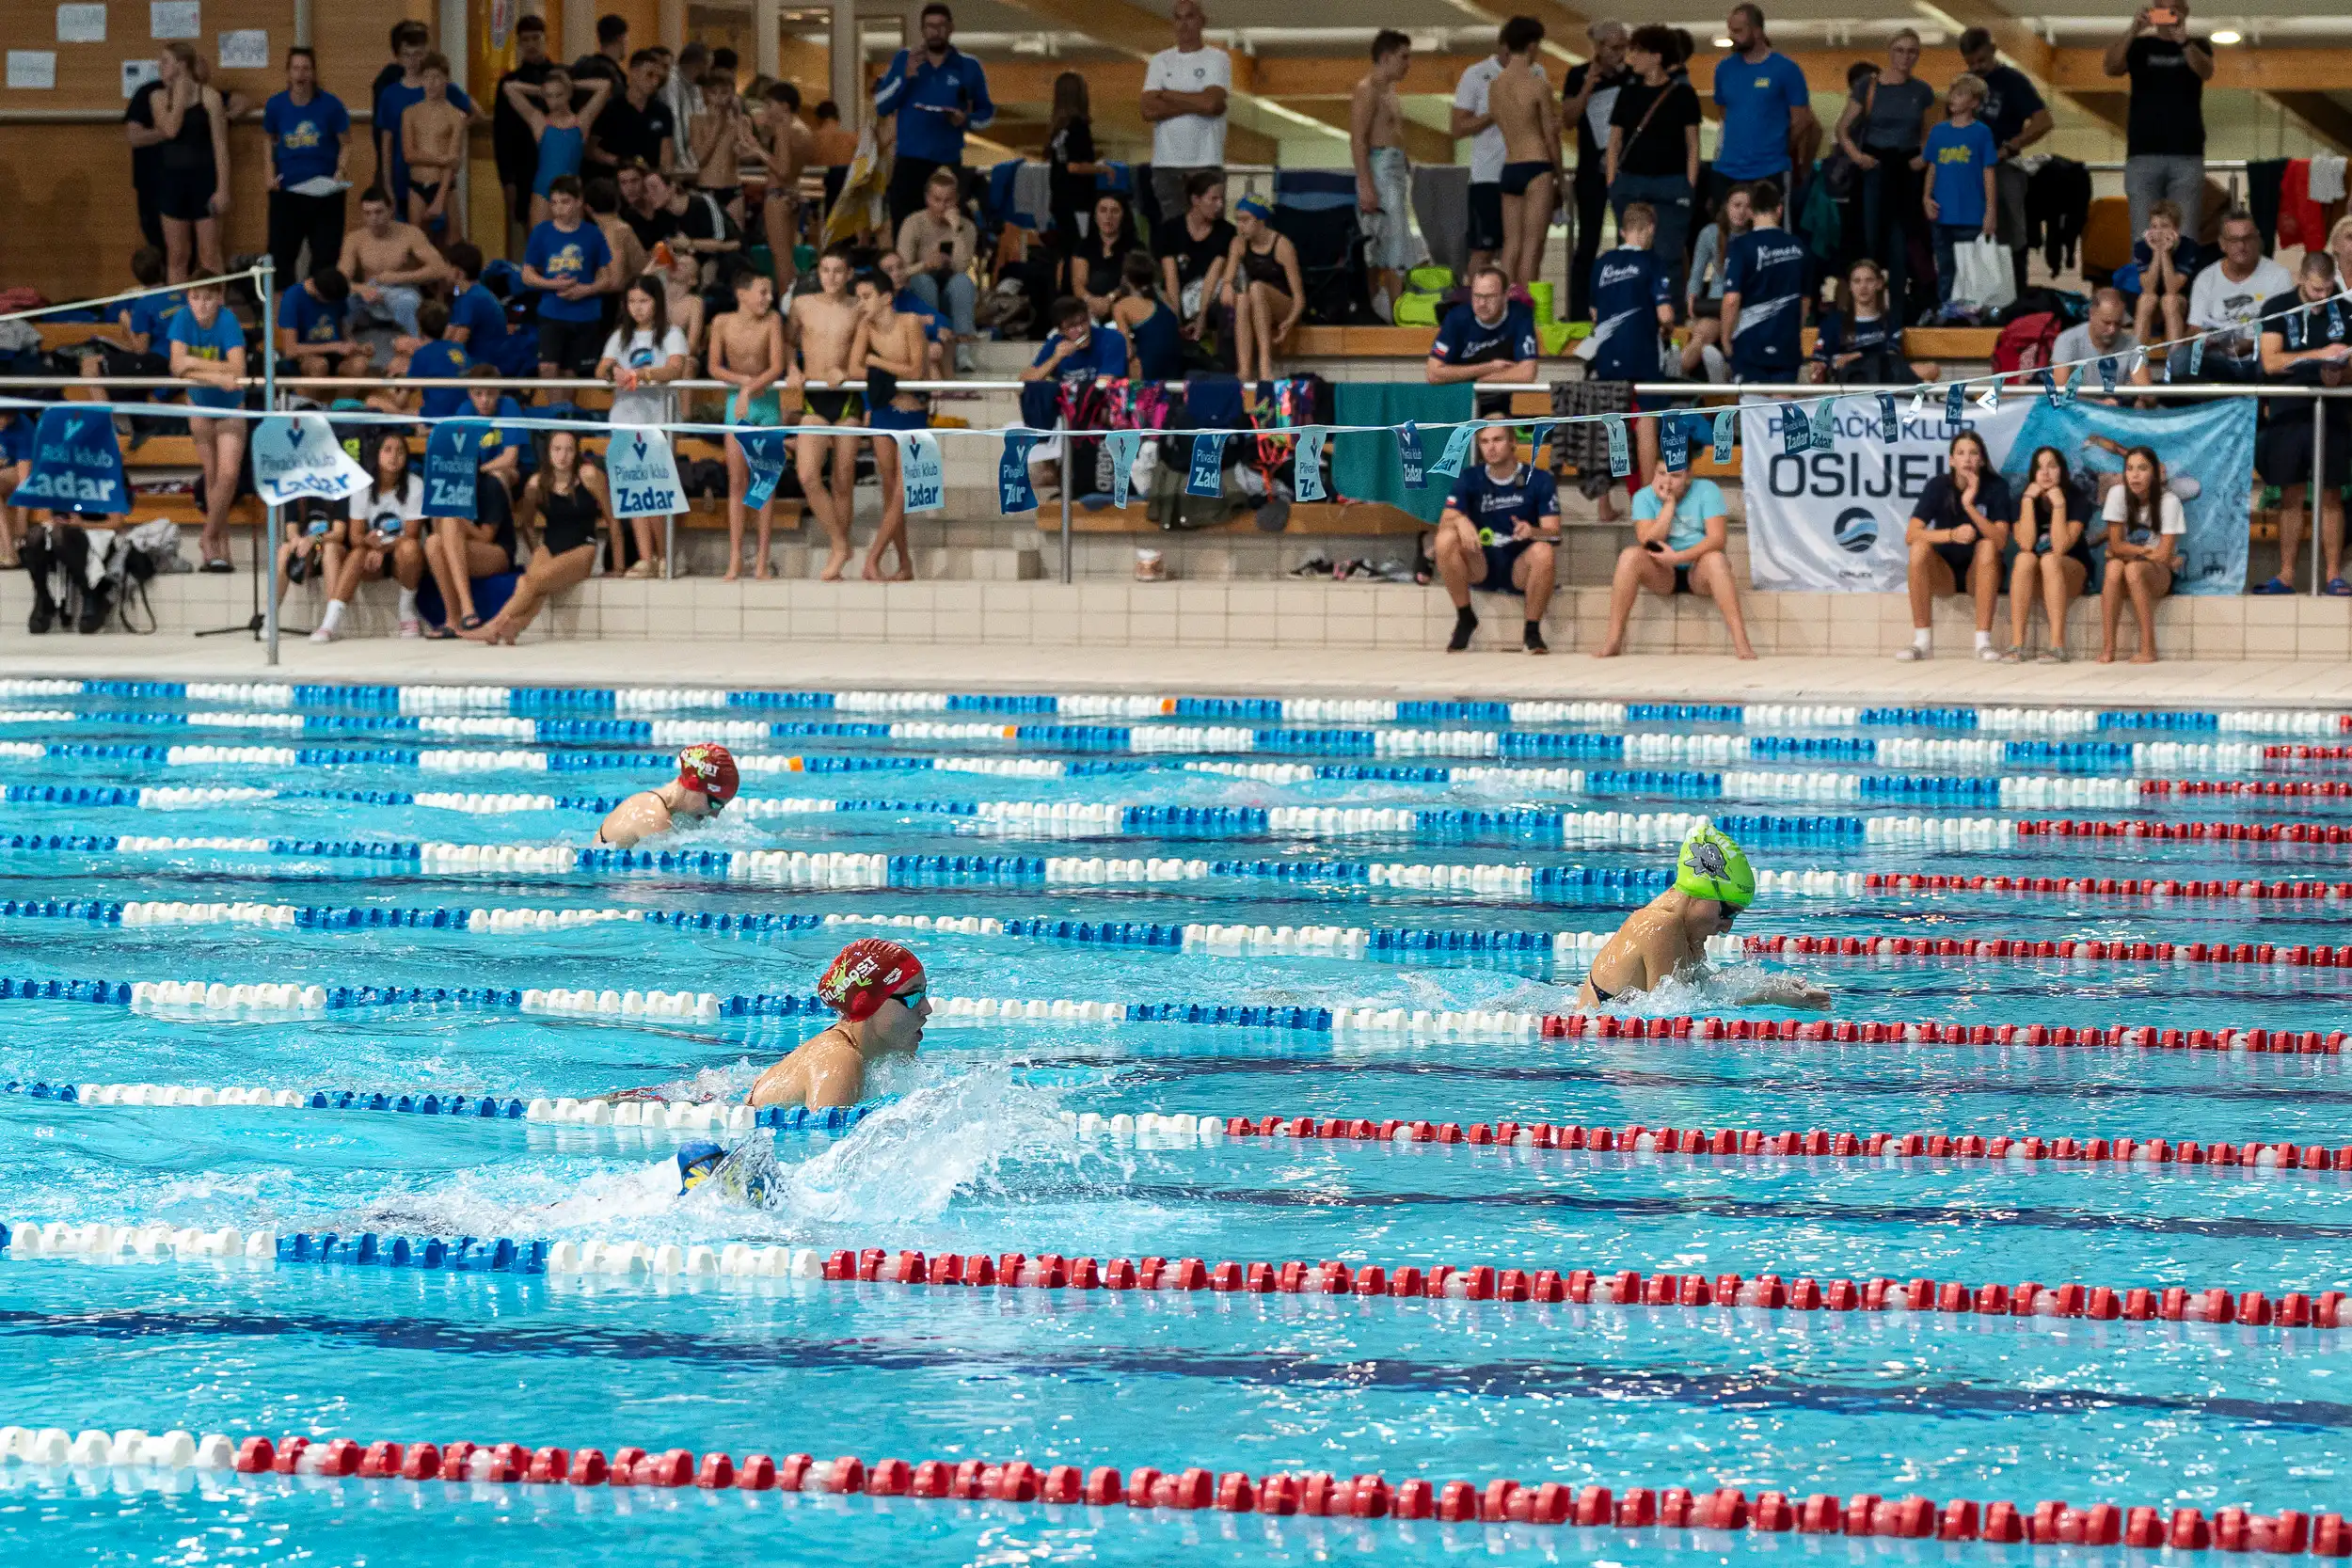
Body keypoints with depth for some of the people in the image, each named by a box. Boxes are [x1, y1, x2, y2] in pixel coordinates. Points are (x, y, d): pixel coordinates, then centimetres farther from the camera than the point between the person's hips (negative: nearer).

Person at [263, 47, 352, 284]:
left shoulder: (330, 105, -6)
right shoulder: (276, 105, 0)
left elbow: (345, 144, 2)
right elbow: (268, 139, 17)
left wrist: (340, 172, -13)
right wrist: (268, 173, 5)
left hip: (324, 191, -2)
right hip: (286, 191, 2)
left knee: (325, 255, 1)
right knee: (281, 254, 2)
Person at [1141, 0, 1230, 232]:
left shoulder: (1217, 59, 4)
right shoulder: (1160, 62, 12)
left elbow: (1211, 102, -13)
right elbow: (1149, 110, -1)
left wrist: (1167, 95, -1)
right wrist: (1196, 104, -7)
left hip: (1206, 161, -3)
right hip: (1166, 161, 3)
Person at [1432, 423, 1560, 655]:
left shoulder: (1538, 480, -3)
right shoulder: (1469, 479, 2)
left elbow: (1553, 532, -11)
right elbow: (1444, 523, -7)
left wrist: (1532, 531, -35)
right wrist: (1459, 521, -32)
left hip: (1520, 568, -2)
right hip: (1480, 566, 2)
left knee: (1544, 552, -36)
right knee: (1445, 539, -28)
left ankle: (1532, 631, -17)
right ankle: (1464, 618, -10)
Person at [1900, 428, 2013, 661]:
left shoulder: (1996, 487, -9)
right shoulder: (1938, 486, -7)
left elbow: (2000, 540, -21)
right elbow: (1911, 535, -19)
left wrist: (1970, 506, -31)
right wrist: (1951, 534, -35)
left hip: (1980, 574, -1)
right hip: (1944, 573, 1)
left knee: (1987, 546, -32)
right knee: (1920, 548, -29)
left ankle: (1983, 642, -33)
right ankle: (1922, 642, -26)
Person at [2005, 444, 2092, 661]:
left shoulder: (2075, 498, -9)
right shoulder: (2023, 500, -2)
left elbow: (2060, 547, -22)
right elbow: (2026, 544, -19)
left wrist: (2058, 504, -25)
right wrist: (2028, 500, -19)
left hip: (2073, 573, -2)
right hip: (2035, 581, 2)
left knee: (2050, 560, -35)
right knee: (2025, 559, -32)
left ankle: (2057, 644, -43)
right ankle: (2016, 644, -39)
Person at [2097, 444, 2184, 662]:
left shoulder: (2168, 501, -11)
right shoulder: (2118, 494, -5)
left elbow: (2164, 555, -14)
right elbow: (2116, 546, -4)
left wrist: (2129, 551, -9)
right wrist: (2147, 551, -11)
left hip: (2157, 573, -2)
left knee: (2133, 568, -36)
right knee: (2114, 567, -33)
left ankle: (2148, 648, -35)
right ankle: (2107, 647, -35)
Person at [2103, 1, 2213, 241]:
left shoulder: (2197, 46, 10)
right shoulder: (2140, 46, 9)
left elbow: (2205, 71, -13)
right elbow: (2110, 67, -9)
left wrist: (2182, 39, -32)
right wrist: (2133, 30, -26)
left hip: (2186, 155, 0)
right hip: (2143, 155, 0)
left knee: (2184, 238, -4)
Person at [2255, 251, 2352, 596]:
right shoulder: (2277, 309, 0)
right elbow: (2271, 363, -10)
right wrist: (2320, 354, -18)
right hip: (2290, 412, -1)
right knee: (2291, 496, 3)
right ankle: (2286, 576, 7)